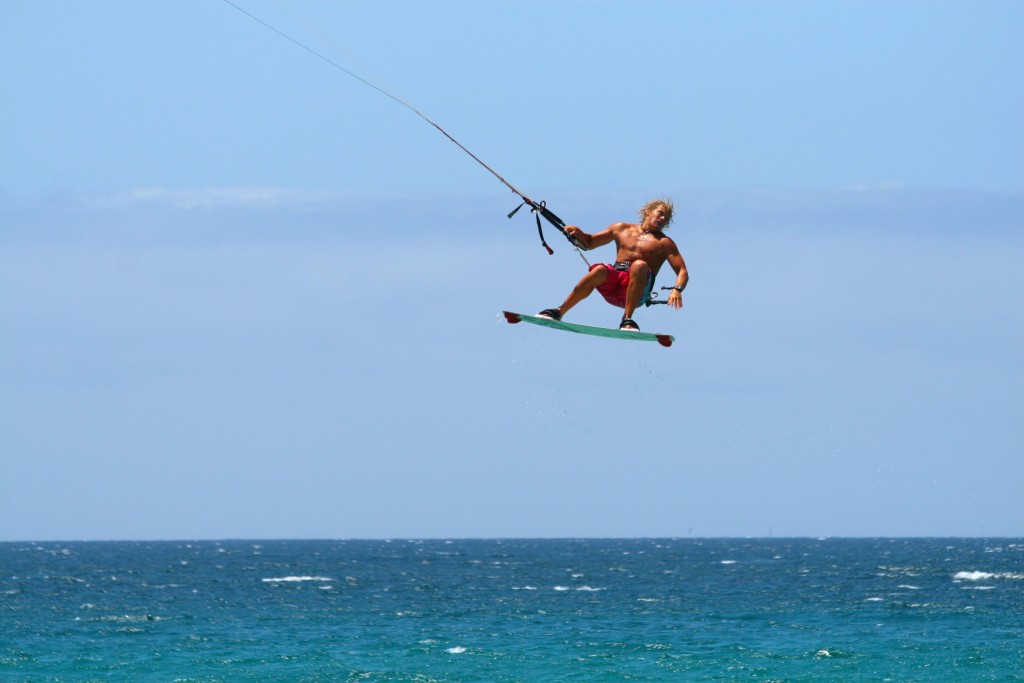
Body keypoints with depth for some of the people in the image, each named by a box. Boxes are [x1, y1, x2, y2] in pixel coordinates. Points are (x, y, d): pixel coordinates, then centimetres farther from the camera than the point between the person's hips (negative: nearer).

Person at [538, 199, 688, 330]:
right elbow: (588, 243, 29)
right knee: (599, 270, -32)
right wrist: (577, 233, 7)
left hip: (637, 290, -2)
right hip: (612, 287, 2)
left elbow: (682, 272, 4)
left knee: (639, 265, -34)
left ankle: (627, 319, -38)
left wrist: (677, 290, -18)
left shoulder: (664, 243, 14)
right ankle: (557, 313, -29)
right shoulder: (622, 229, 23)